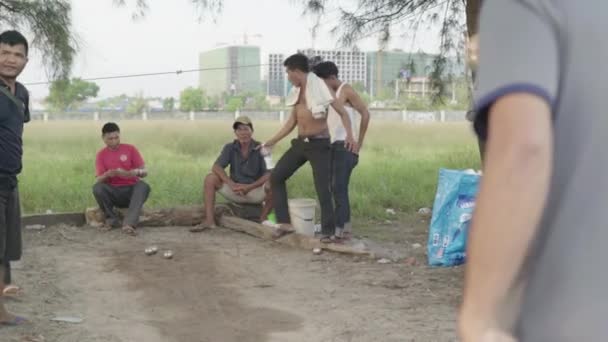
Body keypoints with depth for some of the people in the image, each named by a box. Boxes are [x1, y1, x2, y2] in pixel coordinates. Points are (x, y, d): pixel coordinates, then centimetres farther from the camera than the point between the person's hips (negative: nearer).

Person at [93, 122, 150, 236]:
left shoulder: (130, 149, 2)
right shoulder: (101, 154, 3)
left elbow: (144, 172, -3)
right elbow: (99, 180, -6)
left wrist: (134, 172, -27)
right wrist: (108, 174, -30)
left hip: (131, 190, 0)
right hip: (113, 192, 1)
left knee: (143, 186, -33)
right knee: (97, 188, -30)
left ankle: (129, 224, -46)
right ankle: (112, 219, -10)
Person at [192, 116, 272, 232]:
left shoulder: (261, 149, -11)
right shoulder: (230, 148, -5)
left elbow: (269, 174, -19)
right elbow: (216, 167, -18)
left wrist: (250, 187, -32)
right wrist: (231, 184, -33)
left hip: (256, 191, -2)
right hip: (235, 191, 2)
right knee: (210, 178, -19)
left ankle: (263, 219, -10)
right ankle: (209, 221, -22)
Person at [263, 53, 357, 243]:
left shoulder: (321, 88, -10)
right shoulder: (298, 92, 10)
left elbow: (343, 112, -8)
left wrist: (350, 135, -24)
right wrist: (272, 141, 16)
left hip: (319, 144, -7)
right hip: (300, 143, 7)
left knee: (323, 188, -9)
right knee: (276, 176, 4)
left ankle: (328, 232, -1)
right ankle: (285, 223, 8)